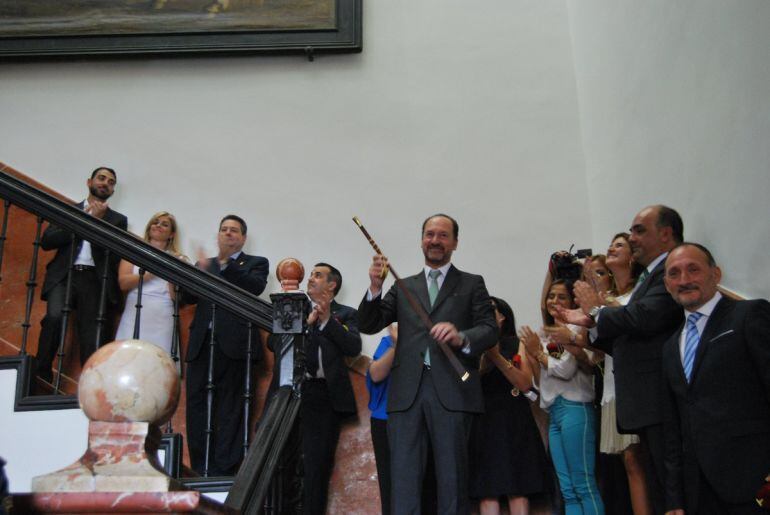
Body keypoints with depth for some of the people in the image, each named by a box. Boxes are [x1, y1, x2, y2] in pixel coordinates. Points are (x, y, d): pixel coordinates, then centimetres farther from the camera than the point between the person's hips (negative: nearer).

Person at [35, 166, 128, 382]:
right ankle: (41, 376, -16)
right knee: (54, 317, -26)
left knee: (91, 337, -8)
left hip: (95, 279, 0)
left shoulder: (118, 219, 18)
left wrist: (99, 221, -4)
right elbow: (47, 241, 7)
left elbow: (115, 253, 3)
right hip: (64, 275, 0)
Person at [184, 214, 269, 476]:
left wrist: (225, 265, -20)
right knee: (197, 406, 2)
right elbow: (189, 297, 10)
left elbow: (256, 287, -10)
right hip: (202, 344, 4)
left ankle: (224, 472, 3)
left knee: (229, 410, -3)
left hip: (233, 344, -4)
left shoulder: (255, 263, 11)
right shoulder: (205, 263, 22)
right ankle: (200, 471, 10)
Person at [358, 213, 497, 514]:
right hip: (407, 391, 2)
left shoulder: (472, 284, 13)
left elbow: (490, 329, 1)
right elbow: (368, 326, 12)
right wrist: (375, 288, -5)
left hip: (451, 390, -2)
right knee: (403, 480, 2)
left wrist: (462, 337, -21)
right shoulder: (403, 287, 19)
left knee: (452, 478, 2)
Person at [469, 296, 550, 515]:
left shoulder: (516, 344, 9)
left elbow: (525, 384, -3)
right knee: (487, 488, -5)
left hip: (513, 420, 0)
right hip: (483, 421, 0)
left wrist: (497, 357, -8)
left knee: (517, 488, -3)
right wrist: (484, 356, -11)